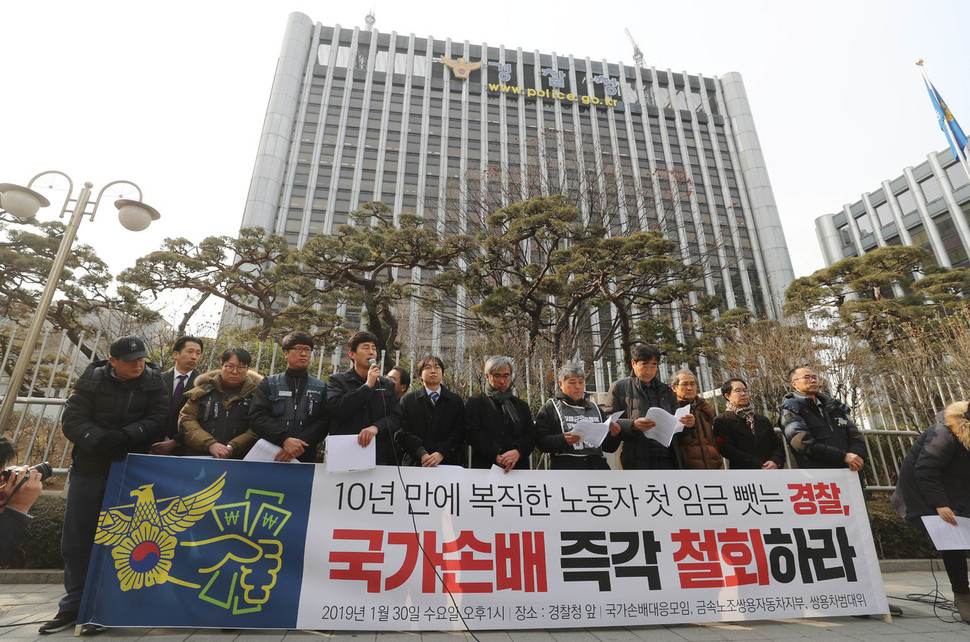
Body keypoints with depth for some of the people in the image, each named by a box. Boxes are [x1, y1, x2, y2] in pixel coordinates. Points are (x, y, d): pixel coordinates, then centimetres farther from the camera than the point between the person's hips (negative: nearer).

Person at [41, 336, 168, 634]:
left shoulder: (154, 382, -5)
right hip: (88, 468, 2)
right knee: (76, 540, 9)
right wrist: (100, 441, -24)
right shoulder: (92, 380, -2)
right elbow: (72, 421, -8)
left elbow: (156, 422, -13)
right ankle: (74, 606, 25)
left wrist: (124, 436, -28)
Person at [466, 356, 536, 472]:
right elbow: (472, 433, -3)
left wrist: (518, 452, -12)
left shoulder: (522, 405, 19)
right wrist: (496, 455, -14)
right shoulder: (474, 402, 9)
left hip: (518, 467, 3)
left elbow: (531, 435, 8)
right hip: (485, 467, -2)